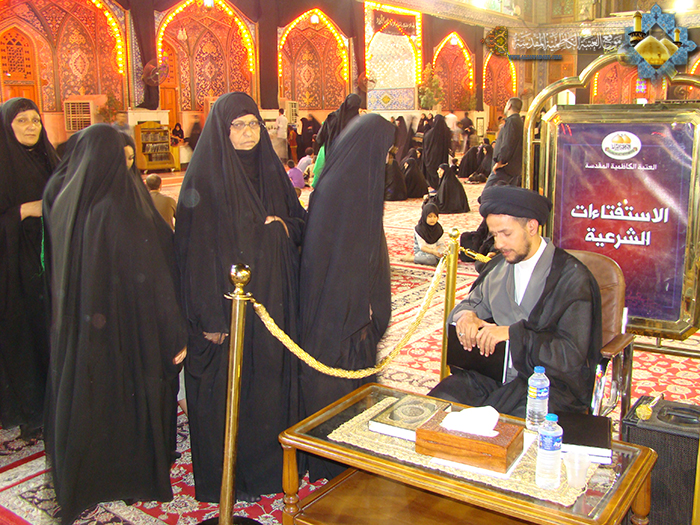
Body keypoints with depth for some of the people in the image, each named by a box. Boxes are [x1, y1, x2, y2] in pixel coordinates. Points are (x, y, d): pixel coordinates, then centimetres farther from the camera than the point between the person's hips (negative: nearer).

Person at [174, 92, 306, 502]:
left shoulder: (271, 170, 9)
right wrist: (211, 316, -17)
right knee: (226, 389, 4)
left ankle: (271, 464, 31)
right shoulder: (204, 177, -9)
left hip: (272, 300, 6)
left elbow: (301, 221, 18)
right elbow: (196, 250, -13)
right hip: (227, 304, -6)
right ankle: (226, 478, 22)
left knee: (272, 379, 13)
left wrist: (286, 226, -7)